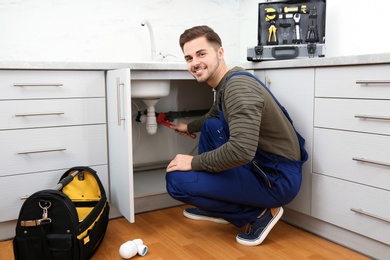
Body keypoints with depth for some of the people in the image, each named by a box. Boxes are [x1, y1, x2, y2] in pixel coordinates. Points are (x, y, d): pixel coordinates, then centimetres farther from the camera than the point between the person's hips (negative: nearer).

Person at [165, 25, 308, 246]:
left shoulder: (238, 87, -22)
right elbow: (214, 115, 33)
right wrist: (189, 127, 45)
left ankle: (259, 213, -1)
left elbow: (241, 150, -34)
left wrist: (194, 162, -20)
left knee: (177, 181, -15)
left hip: (277, 178, -10)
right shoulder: (226, 83, 9)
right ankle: (217, 209, 25)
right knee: (210, 127, 24)